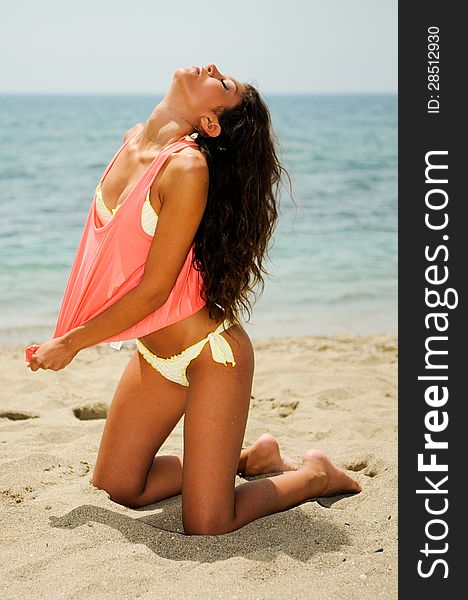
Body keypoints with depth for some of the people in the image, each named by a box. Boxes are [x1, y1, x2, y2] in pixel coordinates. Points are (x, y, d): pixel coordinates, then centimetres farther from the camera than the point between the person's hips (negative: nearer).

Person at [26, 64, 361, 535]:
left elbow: (154, 289, -22)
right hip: (156, 355, 8)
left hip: (210, 354, -8)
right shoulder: (132, 141, 1)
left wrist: (71, 343, -11)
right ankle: (251, 457, 29)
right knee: (115, 488, 15)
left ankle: (314, 474, 19)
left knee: (205, 528, -6)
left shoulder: (188, 167, -24)